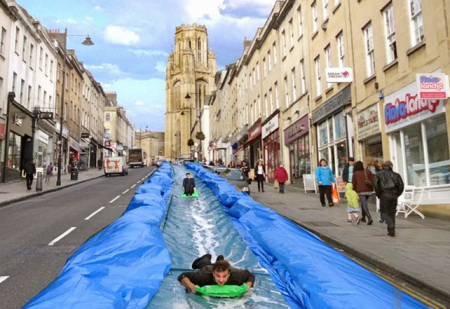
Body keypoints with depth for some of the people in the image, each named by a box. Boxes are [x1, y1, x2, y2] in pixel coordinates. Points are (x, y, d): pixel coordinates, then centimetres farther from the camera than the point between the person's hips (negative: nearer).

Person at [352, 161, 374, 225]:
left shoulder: (355, 173, -2)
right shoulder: (368, 171, 7)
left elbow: (354, 183, -2)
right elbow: (373, 180, 4)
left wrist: (353, 191, 10)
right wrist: (371, 188, 15)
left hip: (360, 191, -5)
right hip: (368, 190, 5)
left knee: (364, 205, -8)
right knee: (363, 203, 23)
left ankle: (369, 218, -24)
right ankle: (363, 217, 30)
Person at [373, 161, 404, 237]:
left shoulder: (379, 174, 6)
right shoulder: (396, 174, 10)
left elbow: (375, 184, -8)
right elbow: (401, 185, -1)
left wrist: (378, 194, 2)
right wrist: (397, 194, 9)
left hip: (384, 196, -2)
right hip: (394, 196, 2)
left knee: (384, 213, 7)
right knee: (392, 213, 15)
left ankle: (391, 226, -17)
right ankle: (391, 231, 14)